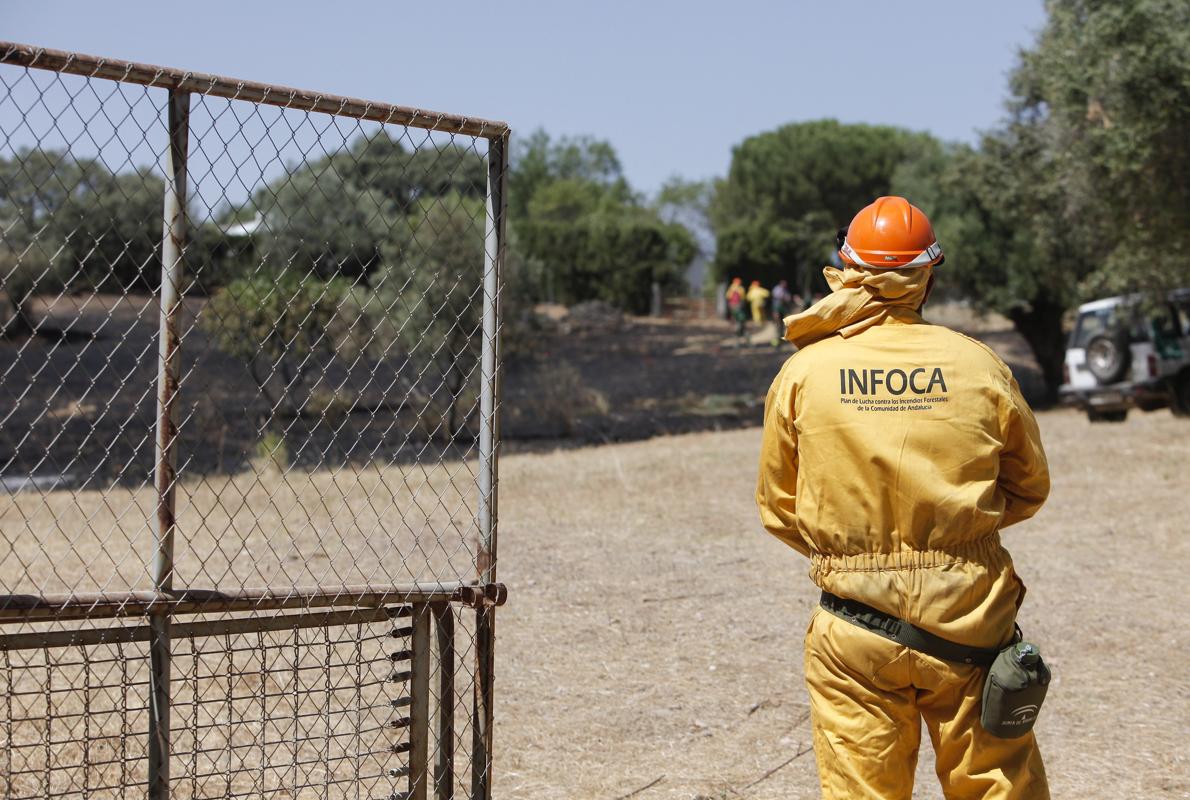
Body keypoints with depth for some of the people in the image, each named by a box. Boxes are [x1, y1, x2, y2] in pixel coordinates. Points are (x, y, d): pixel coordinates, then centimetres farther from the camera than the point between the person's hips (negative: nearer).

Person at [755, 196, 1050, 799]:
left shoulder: (803, 373, -3)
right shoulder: (978, 367, -4)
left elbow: (778, 508, 6)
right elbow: (1029, 488, 10)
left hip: (852, 635, 0)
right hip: (967, 620, 0)